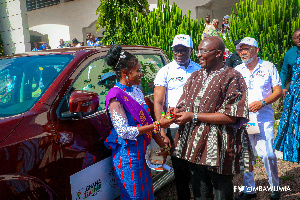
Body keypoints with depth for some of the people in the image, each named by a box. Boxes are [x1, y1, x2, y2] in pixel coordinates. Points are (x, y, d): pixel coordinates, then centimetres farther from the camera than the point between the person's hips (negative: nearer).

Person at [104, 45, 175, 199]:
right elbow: (124, 131, -23)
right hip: (127, 154, -8)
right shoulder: (115, 96, -18)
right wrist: (157, 125, -22)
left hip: (142, 150, 8)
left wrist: (162, 145, 9)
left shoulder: (136, 91, 7)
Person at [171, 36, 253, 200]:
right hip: (195, 148, 6)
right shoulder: (195, 77, 12)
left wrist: (194, 116, -18)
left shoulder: (232, 77, -10)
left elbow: (231, 117, -18)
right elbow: (185, 104, 19)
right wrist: (178, 110, -6)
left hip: (218, 149, -6)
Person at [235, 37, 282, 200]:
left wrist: (262, 102, -14)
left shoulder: (268, 67, 3)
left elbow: (278, 91, 1)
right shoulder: (236, 70, 10)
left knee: (267, 154, -5)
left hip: (264, 119, -3)